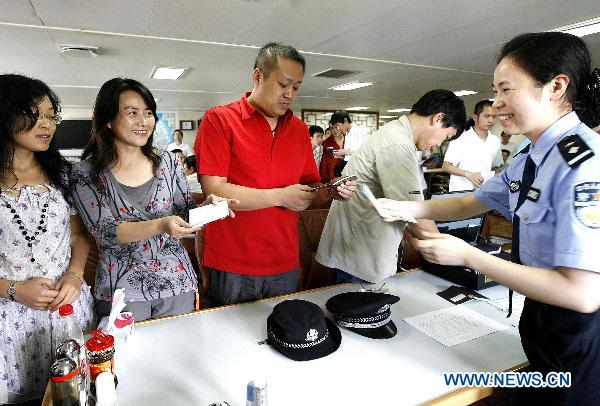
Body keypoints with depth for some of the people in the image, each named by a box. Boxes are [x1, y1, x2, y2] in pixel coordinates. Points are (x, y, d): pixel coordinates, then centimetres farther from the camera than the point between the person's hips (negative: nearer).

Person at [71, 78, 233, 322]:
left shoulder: (167, 162, 2)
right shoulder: (87, 173, -6)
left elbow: (185, 212, 6)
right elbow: (105, 231, -14)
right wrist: (159, 225, -29)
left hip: (178, 283, 3)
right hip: (121, 291, -2)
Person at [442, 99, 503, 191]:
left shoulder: (495, 141, 9)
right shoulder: (461, 139, -7)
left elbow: (495, 167, 21)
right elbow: (445, 166, -7)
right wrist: (468, 174, -19)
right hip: (460, 191, -4)